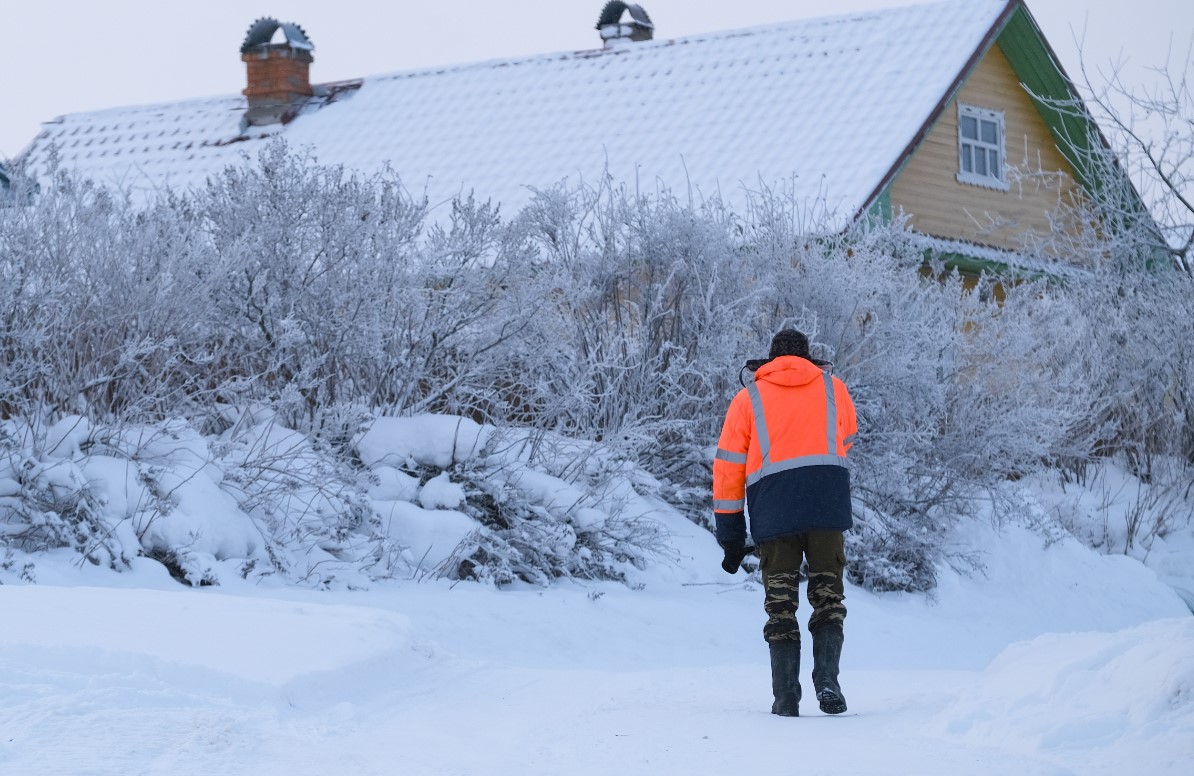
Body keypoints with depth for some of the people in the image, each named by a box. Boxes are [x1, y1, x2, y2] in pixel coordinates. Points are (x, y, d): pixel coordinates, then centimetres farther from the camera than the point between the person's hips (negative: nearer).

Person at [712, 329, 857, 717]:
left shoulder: (749, 398, 13)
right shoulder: (833, 389, 16)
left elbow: (728, 466, 10)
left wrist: (730, 533, 12)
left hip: (773, 508, 0)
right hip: (828, 502, 0)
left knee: (780, 604, 6)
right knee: (828, 597, 7)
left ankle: (786, 696, 0)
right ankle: (826, 679, -11)